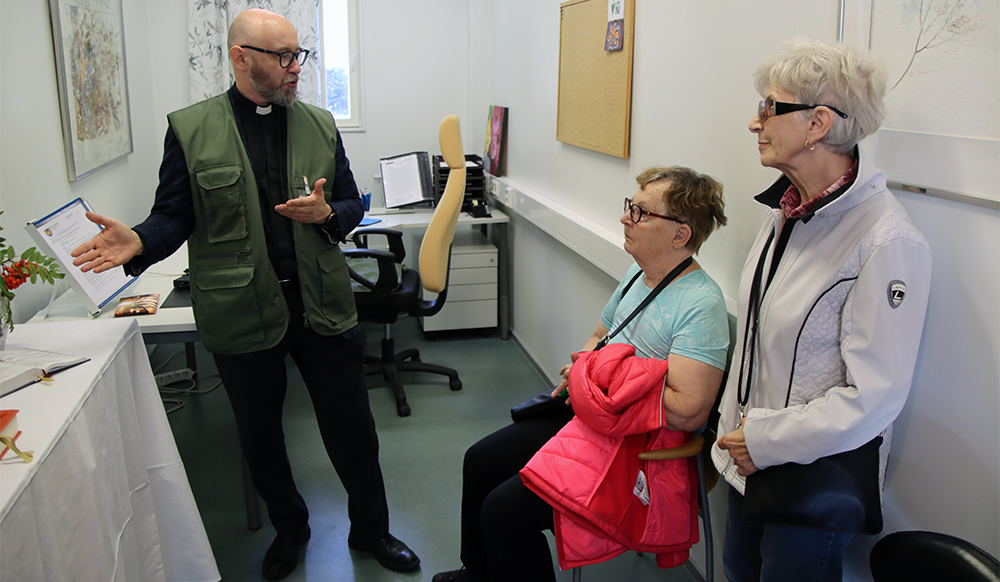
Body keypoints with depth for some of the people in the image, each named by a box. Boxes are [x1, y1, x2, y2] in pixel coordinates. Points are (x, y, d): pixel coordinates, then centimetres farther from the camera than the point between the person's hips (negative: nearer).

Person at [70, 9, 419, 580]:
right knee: (260, 436, 16)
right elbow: (175, 214, -3)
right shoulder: (190, 129, -3)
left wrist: (326, 214, -12)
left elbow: (352, 204, 10)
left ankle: (371, 529, 34)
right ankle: (289, 529, 42)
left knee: (352, 429, 10)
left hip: (323, 307, 2)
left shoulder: (320, 124, 6)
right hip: (242, 313, -1)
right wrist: (139, 242, -23)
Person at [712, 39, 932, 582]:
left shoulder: (888, 242, -23)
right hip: (748, 459, 7)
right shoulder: (784, 211, 2)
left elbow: (874, 396, -22)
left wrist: (768, 441, -18)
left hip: (816, 483, -7)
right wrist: (733, 426, 9)